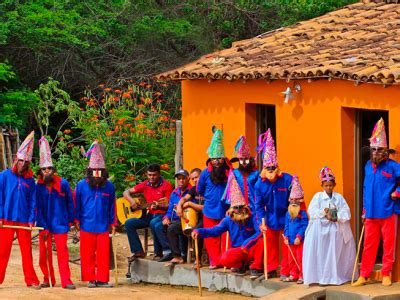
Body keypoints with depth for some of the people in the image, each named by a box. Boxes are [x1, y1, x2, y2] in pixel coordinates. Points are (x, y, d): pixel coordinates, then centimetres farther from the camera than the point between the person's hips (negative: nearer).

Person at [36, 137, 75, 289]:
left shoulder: (63, 184, -3)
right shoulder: (38, 187, -5)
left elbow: (69, 203, 5)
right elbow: (38, 208, -3)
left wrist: (70, 220, 3)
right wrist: (43, 227, -7)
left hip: (60, 223, -1)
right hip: (44, 224, 1)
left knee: (62, 251, -5)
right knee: (45, 253, 4)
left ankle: (66, 280, -6)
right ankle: (47, 279, 16)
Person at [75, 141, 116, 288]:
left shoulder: (109, 186, 3)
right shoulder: (81, 185, -1)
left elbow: (112, 206, 9)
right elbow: (77, 204, 5)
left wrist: (113, 223, 10)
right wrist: (77, 220, 2)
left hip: (103, 225, 1)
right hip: (87, 225, -1)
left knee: (103, 253, 0)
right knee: (88, 253, 3)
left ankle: (102, 279, 7)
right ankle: (90, 279, 10)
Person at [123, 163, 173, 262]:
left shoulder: (166, 185, -8)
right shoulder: (145, 185, 7)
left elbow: (169, 206, -10)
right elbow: (126, 192, 10)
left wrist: (159, 206, -29)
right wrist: (132, 201, -10)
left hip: (162, 215, -6)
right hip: (149, 215, 6)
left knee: (154, 223, -39)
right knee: (129, 223, -12)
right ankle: (138, 251, -5)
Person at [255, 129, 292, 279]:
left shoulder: (287, 180, -20)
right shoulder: (260, 184, -11)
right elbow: (259, 205, -3)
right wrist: (261, 222, -9)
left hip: (286, 218, -3)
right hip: (270, 220, 3)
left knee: (287, 245, 0)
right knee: (271, 244, 14)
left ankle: (285, 271, 9)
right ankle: (271, 270, 27)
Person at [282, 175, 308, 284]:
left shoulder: (303, 214, -9)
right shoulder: (288, 214, 8)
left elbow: (304, 226, -14)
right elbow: (286, 226, 12)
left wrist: (299, 237, -18)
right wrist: (286, 237, 3)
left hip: (300, 241, -6)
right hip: (291, 241, 6)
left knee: (300, 259, -4)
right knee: (291, 259, 13)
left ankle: (302, 276, 3)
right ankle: (293, 275, 24)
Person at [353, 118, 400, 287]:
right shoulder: (368, 166, 10)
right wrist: (365, 209, 16)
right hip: (371, 213, 4)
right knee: (369, 245, 7)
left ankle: (386, 275, 12)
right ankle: (363, 275, 10)